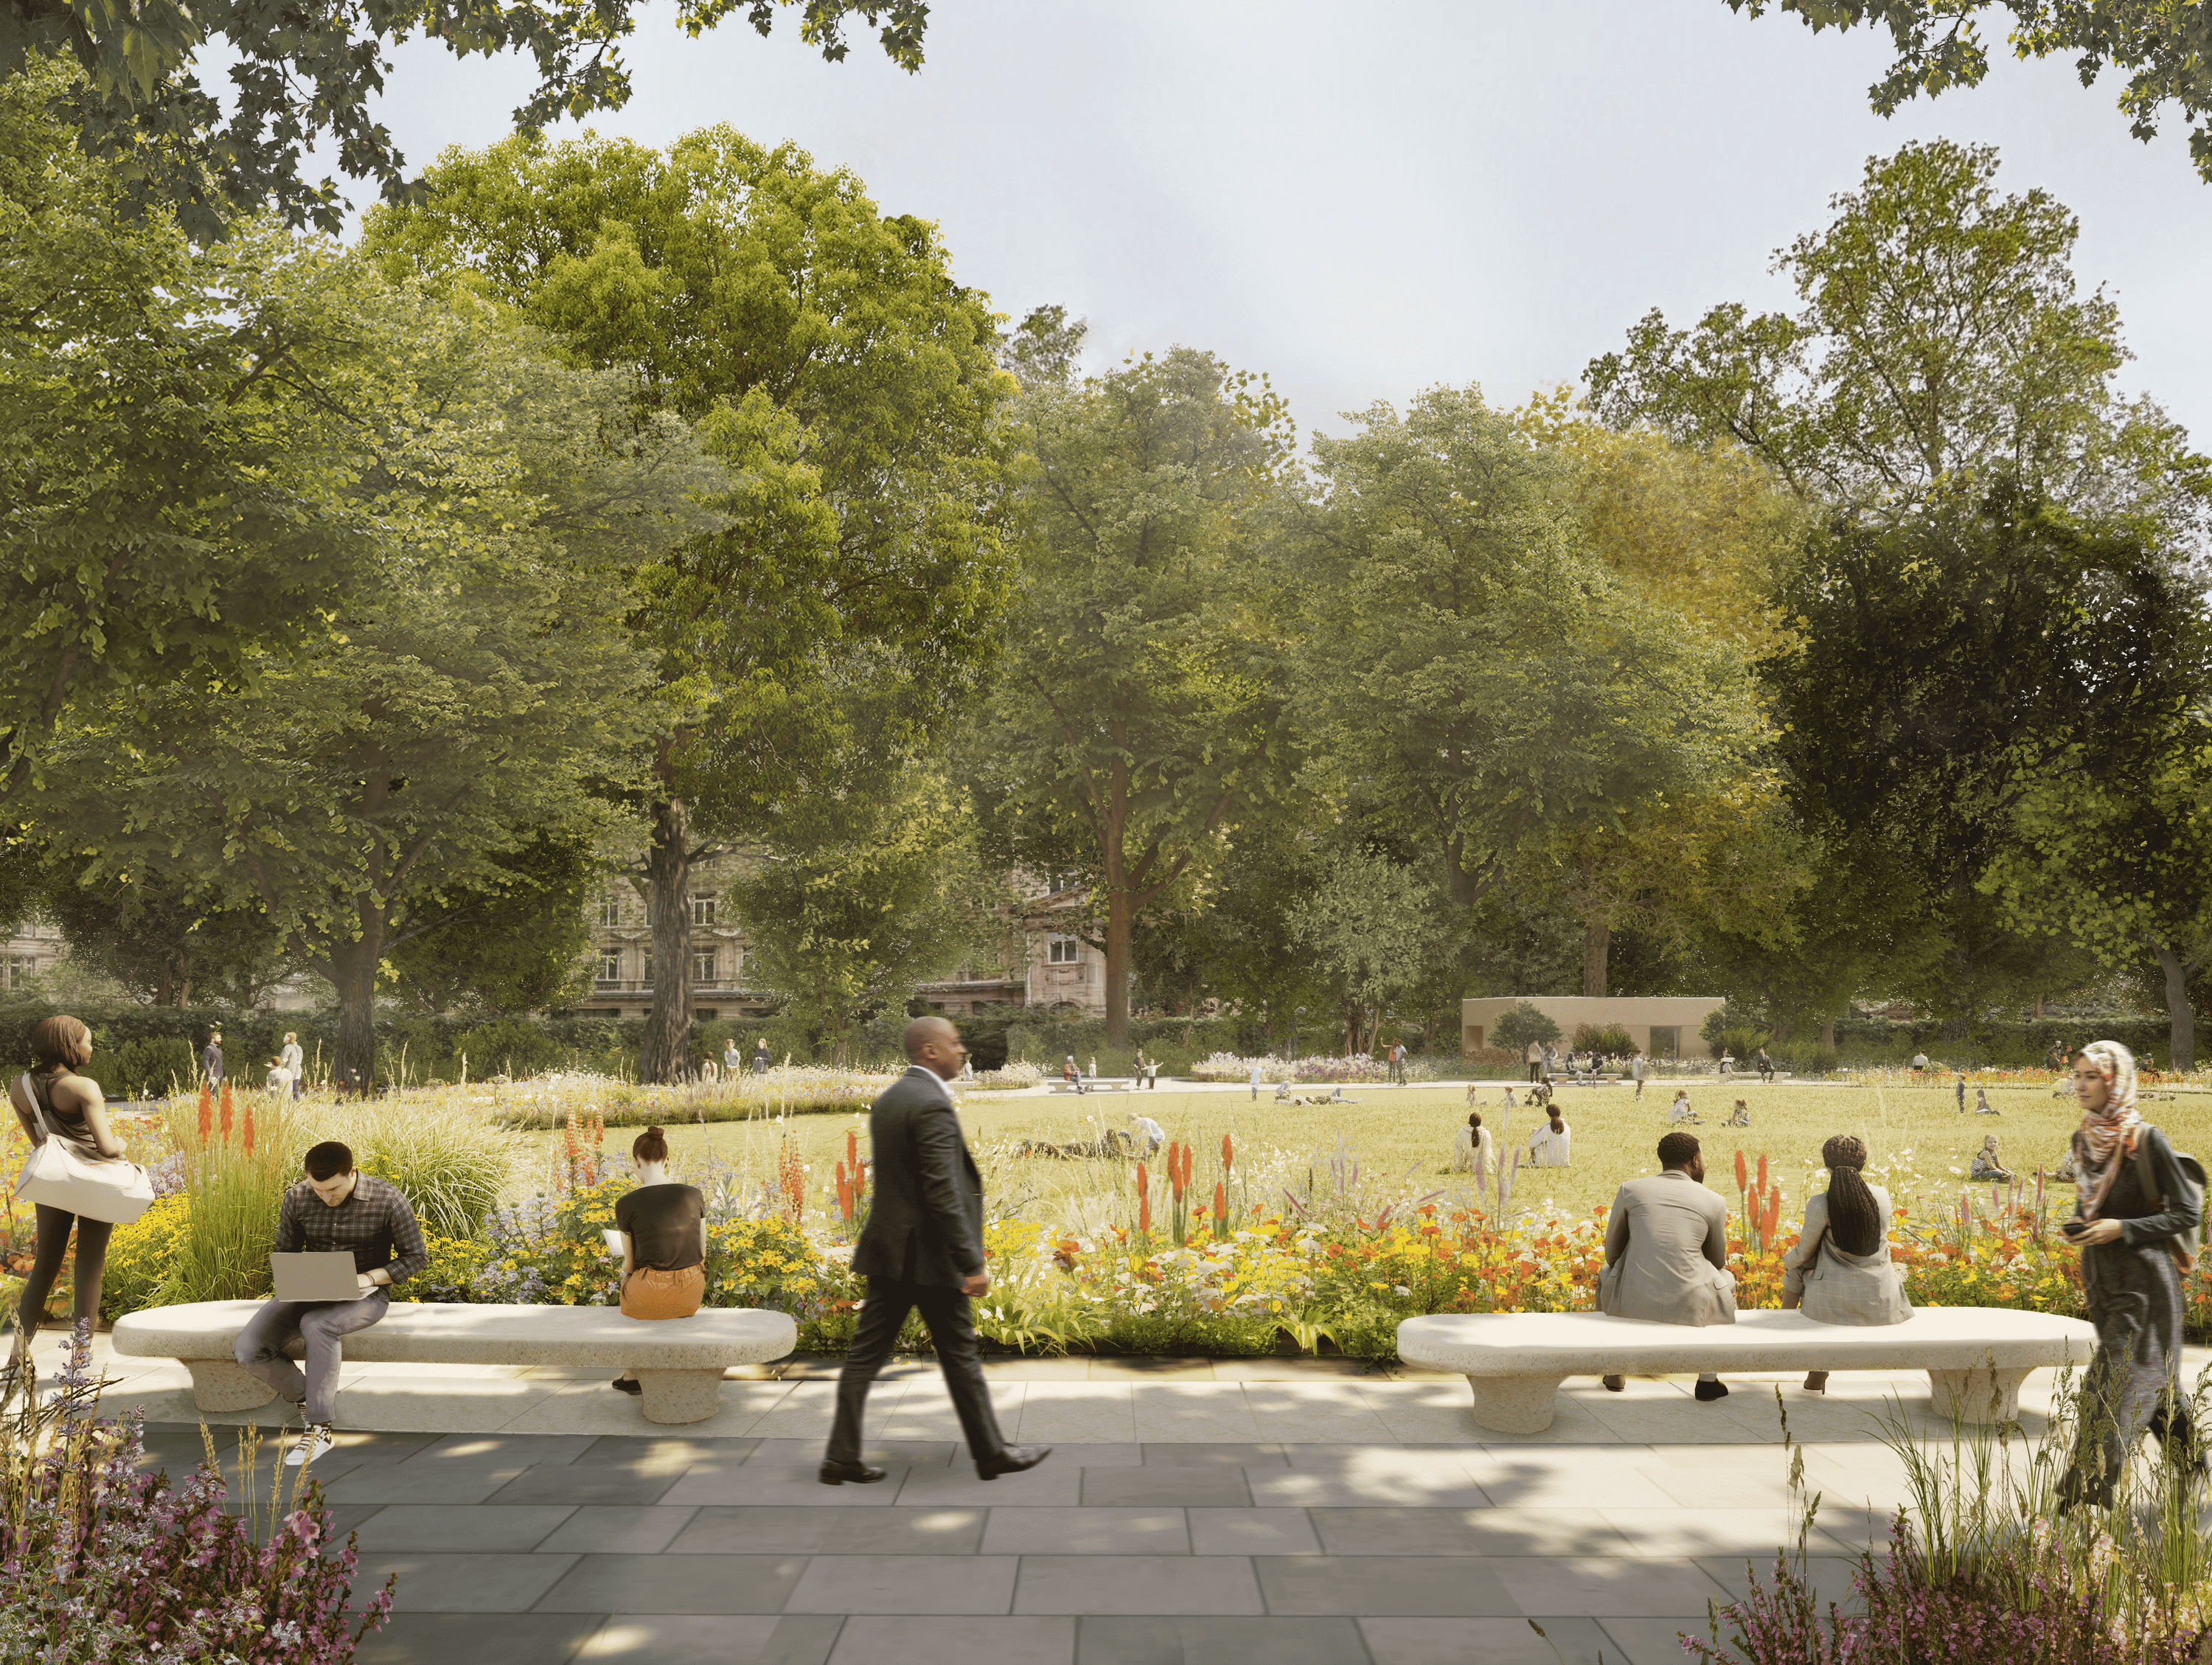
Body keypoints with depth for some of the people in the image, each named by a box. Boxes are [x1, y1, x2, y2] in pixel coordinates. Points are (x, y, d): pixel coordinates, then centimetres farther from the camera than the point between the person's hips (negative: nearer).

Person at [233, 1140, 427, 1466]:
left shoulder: (386, 1200, -14)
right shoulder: (296, 1200, -5)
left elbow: (416, 1256, -6)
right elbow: (284, 1253, 11)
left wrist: (369, 1277, -21)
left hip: (365, 1295, -4)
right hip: (313, 1292, 4)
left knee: (316, 1325, -37)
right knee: (247, 1351, -19)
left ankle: (320, 1429, -24)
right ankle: (306, 1399, 6)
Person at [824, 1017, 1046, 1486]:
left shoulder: (885, 1100, 11)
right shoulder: (933, 1105, -19)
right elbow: (943, 1192, -24)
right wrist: (972, 1264, -21)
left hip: (887, 1251, 8)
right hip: (928, 1254, -8)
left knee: (867, 1354, 8)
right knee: (959, 1355, 5)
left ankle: (841, 1457, 10)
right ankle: (991, 1452, 18)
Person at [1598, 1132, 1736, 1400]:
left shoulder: (1630, 1190, 2)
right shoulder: (1714, 1202, 3)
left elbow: (1612, 1251, 13)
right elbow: (1717, 1261, 17)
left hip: (1635, 1303, 0)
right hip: (1690, 1308, 0)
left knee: (1607, 1276, 37)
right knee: (1726, 1281, 35)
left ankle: (1616, 1372, 38)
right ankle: (1708, 1379, 31)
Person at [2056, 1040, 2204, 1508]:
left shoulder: (2146, 1140, -15)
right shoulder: (2083, 1138, 5)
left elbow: (2189, 1214, -11)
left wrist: (2122, 1229, -19)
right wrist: (2081, 1227, 0)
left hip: (2143, 1280, -7)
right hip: (2101, 1278, 7)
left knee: (2109, 1390, -8)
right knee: (2152, 1383, 18)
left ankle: (2084, 1501, -5)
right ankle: (2193, 1466, 37)